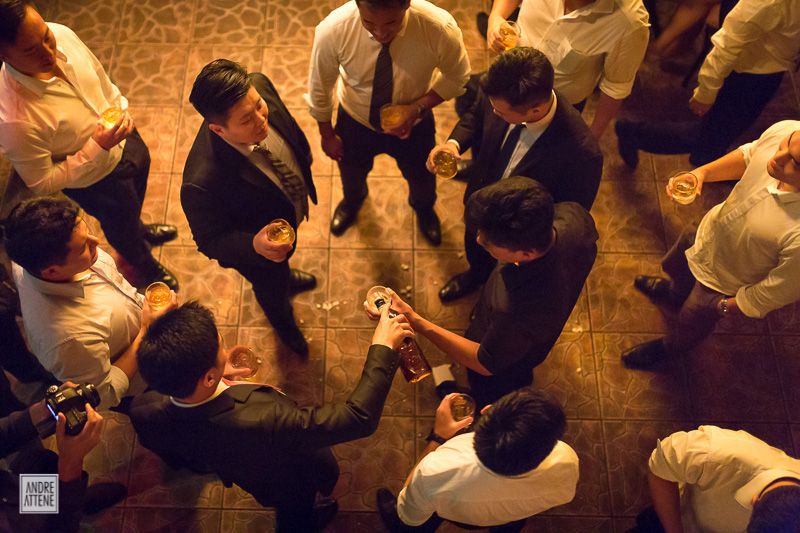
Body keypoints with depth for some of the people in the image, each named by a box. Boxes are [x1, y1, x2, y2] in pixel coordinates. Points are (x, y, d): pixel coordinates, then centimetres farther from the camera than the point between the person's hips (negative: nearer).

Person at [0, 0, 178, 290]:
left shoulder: (61, 34, -25)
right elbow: (41, 184, -29)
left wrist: (121, 110, -3)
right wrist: (97, 147, -35)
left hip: (126, 139, 6)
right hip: (96, 180, -5)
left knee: (137, 198, 36)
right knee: (121, 227, 25)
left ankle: (138, 229, 73)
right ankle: (144, 266, 60)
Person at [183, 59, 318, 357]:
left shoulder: (259, 86, -32)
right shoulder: (202, 183, -48)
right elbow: (209, 241, -28)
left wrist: (304, 151, 11)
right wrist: (254, 245, -47)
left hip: (293, 207, 5)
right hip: (259, 252, -4)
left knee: (282, 264, 40)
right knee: (273, 291, 31)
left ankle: (284, 276, 79)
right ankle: (283, 321, 69)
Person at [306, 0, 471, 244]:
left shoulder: (440, 28, -36)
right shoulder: (333, 31, -35)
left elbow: (458, 77, -15)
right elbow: (319, 86, -15)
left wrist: (417, 107, -28)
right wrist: (327, 134, -3)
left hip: (413, 123, 0)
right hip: (355, 121, 0)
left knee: (422, 179, 29)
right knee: (351, 173, 32)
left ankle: (423, 208, 70)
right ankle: (353, 199, 73)